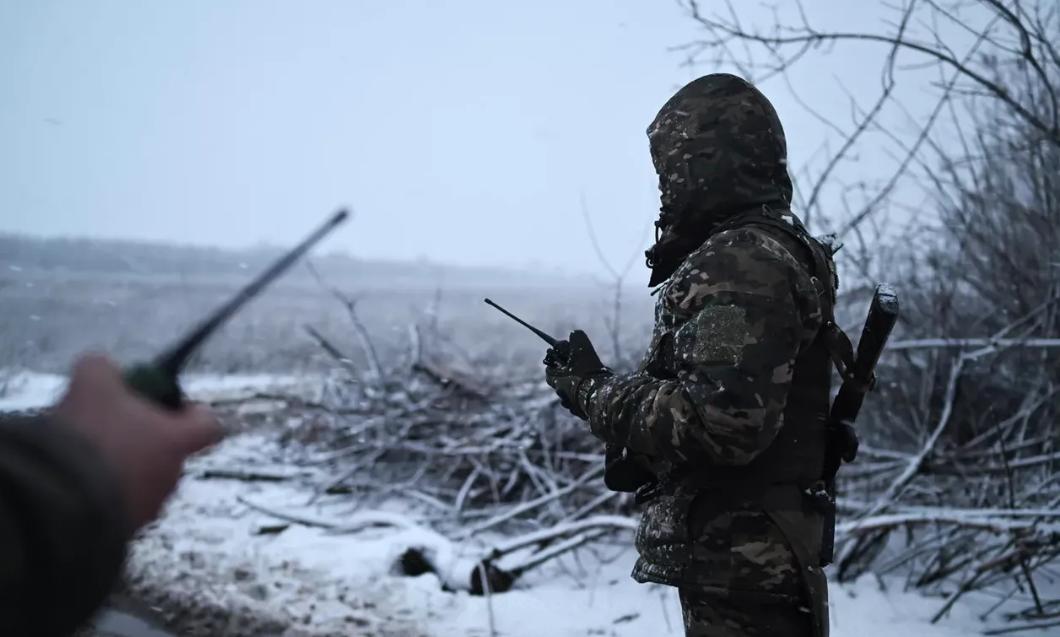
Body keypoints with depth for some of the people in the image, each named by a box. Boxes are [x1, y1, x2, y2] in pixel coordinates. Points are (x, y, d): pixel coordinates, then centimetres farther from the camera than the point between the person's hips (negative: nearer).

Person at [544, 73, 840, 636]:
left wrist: (595, 392, -16)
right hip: (749, 556, 10)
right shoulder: (764, 252, 13)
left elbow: (725, 418, -29)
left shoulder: (744, 263, -18)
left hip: (739, 563, -10)